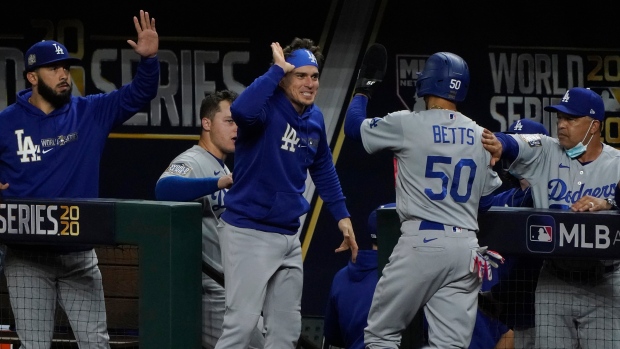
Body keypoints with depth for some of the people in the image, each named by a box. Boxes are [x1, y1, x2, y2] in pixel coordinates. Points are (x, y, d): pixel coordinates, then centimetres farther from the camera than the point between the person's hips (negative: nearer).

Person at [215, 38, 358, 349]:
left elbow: (323, 169, 23)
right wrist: (277, 69, -30)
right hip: (249, 232, -8)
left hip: (288, 236, 8)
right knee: (241, 323, -13)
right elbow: (241, 111, -41)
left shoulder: (314, 118, 7)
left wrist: (341, 215, 19)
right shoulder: (267, 108, -16)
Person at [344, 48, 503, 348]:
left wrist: (363, 88, 27)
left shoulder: (407, 124, -5)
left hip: (421, 243, -4)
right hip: (465, 249, 4)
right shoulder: (480, 136, 9)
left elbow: (353, 126, 10)